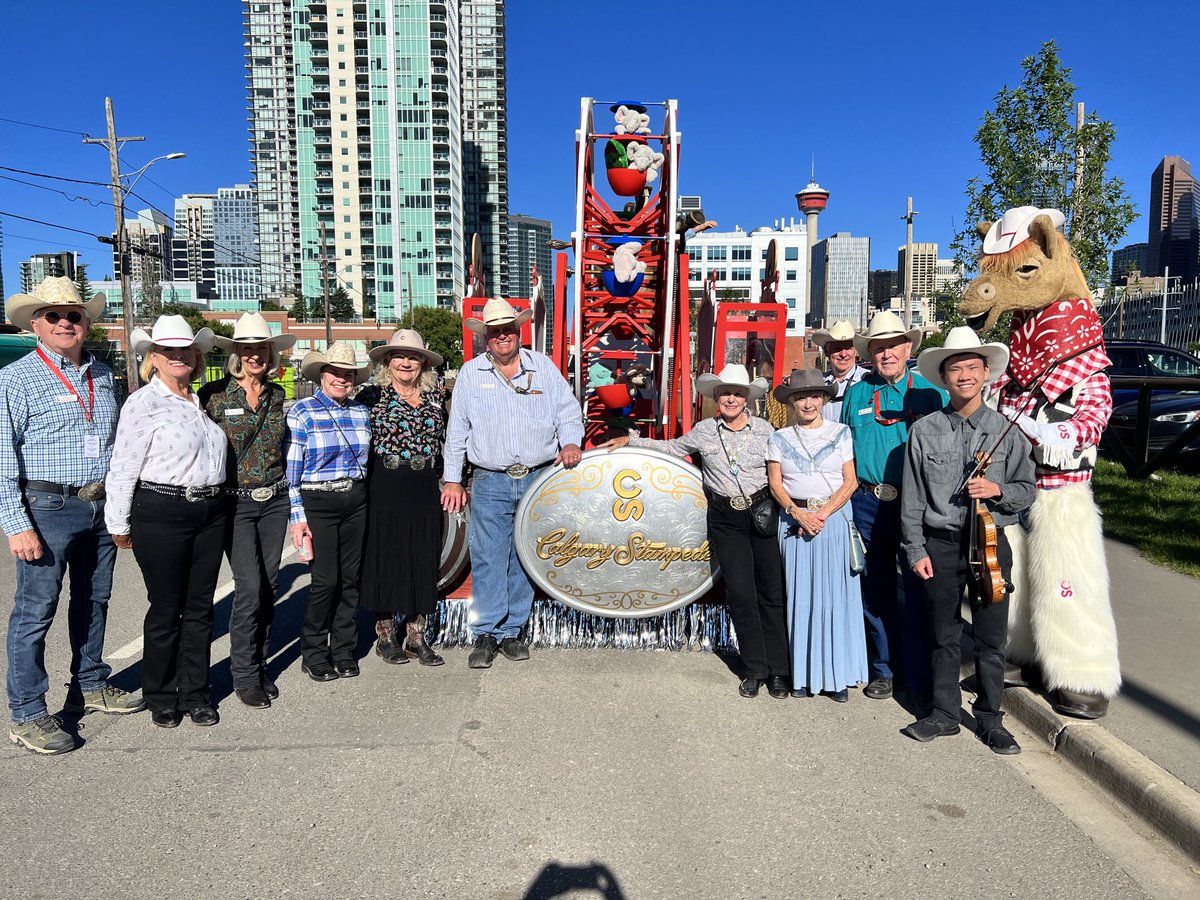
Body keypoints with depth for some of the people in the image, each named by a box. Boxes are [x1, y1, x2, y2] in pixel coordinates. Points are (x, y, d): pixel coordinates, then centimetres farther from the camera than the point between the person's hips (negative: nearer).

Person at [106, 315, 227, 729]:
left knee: (200, 607, 10)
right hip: (161, 513, -6)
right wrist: (120, 524, -5)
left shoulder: (200, 402, 14)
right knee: (166, 610, 4)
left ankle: (195, 694, 22)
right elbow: (123, 469, -6)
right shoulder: (144, 403, -5)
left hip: (209, 513, 6)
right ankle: (160, 698, 21)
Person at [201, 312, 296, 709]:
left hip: (274, 499, 4)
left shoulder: (278, 395, 8)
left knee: (267, 588, 9)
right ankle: (244, 675, 7)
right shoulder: (214, 394, -5)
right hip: (235, 501, -4)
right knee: (250, 588, -10)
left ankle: (259, 666, 23)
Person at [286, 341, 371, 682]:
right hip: (318, 503, -4)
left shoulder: (361, 412, 9)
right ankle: (314, 654, 14)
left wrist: (370, 502, 14)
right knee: (326, 580, -5)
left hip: (356, 502, 4)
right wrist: (297, 517, -9)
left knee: (350, 578, 7)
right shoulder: (301, 412, -3)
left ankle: (344, 651, 21)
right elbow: (290, 471, -4)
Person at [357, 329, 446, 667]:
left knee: (424, 557, 6)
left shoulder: (434, 396, 10)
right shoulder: (372, 395, -1)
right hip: (385, 487, -4)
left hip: (425, 488, 4)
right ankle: (385, 635, 18)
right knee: (385, 557, 3)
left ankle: (416, 636, 18)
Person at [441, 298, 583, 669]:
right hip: (490, 482, -1)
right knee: (488, 559, -5)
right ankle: (486, 635, 4)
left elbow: (567, 410, 10)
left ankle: (511, 631, 17)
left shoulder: (543, 367, 8)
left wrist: (570, 443, -10)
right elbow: (457, 429, 8)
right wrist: (452, 479, 5)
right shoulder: (470, 373, 6)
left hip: (538, 481, 1)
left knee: (525, 559, 6)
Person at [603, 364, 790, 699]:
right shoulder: (704, 431, 5)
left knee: (772, 592, 1)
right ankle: (754, 669, 11)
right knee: (741, 593, -3)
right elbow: (672, 447, 20)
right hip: (725, 518, 1)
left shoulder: (764, 429, 2)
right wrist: (630, 440, 17)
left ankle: (778, 671, 12)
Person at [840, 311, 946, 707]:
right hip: (868, 503, 3)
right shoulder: (855, 394, 10)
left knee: (918, 591, 0)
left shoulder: (931, 393, 3)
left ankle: (920, 677, 13)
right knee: (876, 590, 10)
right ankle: (885, 669, 25)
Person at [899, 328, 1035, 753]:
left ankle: (990, 718, 25)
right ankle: (944, 713, 26)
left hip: (990, 543, 0)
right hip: (940, 545, 0)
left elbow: (1026, 491, 6)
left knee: (991, 639, 7)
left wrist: (998, 491, -15)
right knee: (944, 637, 11)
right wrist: (916, 550, -3)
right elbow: (912, 498, 1)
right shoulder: (924, 431, 0)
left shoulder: (1006, 431, 1)